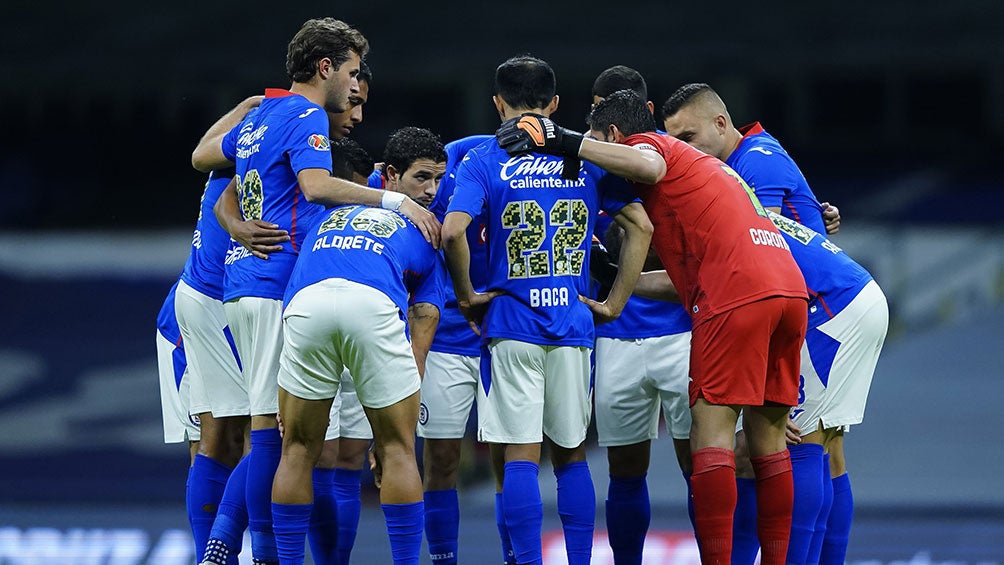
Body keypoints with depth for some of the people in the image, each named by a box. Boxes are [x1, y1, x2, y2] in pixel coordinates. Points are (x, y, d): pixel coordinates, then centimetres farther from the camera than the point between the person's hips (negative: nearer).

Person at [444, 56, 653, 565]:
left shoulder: (484, 163, -2)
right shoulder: (586, 160, 7)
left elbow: (453, 231, -17)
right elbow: (641, 226, 3)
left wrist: (467, 296, -4)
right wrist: (614, 303, 7)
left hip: (512, 326, -3)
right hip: (572, 327, 3)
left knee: (520, 457, -3)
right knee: (571, 455, 12)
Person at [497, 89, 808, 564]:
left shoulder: (646, 143, 9)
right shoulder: (693, 163, 33)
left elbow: (649, 168, -19)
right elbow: (686, 275, 32)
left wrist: (566, 142, -12)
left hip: (736, 293, -8)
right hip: (788, 287, 8)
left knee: (710, 432, -8)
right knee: (767, 436, 11)